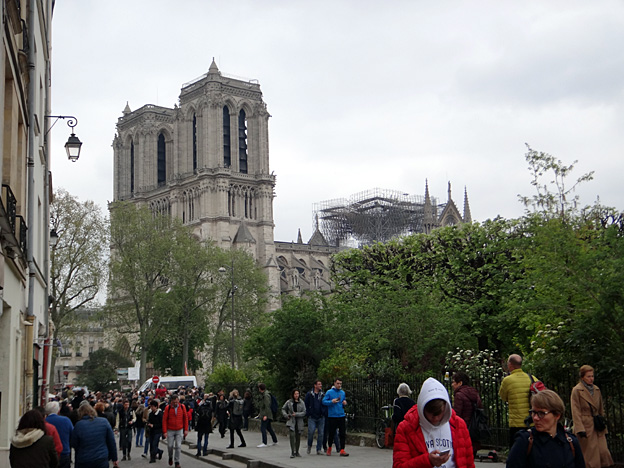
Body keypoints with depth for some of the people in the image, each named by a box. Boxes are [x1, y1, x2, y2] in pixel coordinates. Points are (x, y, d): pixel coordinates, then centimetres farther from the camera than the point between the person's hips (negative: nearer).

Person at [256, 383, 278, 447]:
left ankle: (264, 443, -13)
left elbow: (267, 406, -21)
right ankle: (275, 441, 24)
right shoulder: (263, 394, 15)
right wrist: (260, 412, 26)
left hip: (266, 415, -10)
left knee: (263, 428, -11)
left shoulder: (266, 395, -16)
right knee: (269, 428, 16)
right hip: (263, 414, 10)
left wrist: (265, 415, -24)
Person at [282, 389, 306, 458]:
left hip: (299, 421, 2)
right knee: (292, 435, -17)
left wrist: (296, 414, -13)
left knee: (298, 437, 6)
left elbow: (304, 412, -2)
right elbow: (283, 409, 14)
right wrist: (286, 415, -2)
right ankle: (292, 452, -14)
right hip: (291, 421, -1)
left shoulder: (301, 402, 2)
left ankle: (297, 452, 21)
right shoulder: (289, 402, 3)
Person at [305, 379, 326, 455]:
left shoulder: (323, 394, 7)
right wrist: (308, 413, -1)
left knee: (321, 433, 1)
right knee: (311, 432, -11)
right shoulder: (309, 394, 2)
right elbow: (306, 405, 6)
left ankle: (319, 450, 10)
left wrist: (324, 413, -2)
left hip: (321, 417, 2)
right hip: (312, 417, -2)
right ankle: (309, 446, 15)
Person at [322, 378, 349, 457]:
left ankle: (342, 450, 0)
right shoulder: (329, 392, -3)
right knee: (331, 433, 5)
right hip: (332, 416, -4)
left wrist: (344, 403, -1)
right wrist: (332, 401, -21)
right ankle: (329, 448, 27)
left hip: (341, 415, 4)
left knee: (343, 434, -3)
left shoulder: (342, 392, 11)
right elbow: (324, 401, -5)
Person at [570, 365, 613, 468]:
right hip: (586, 426, -6)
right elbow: (576, 411, -11)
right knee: (590, 456, -3)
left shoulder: (596, 389, 12)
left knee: (603, 451, -2)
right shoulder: (577, 390, -7)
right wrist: (580, 429, -18)